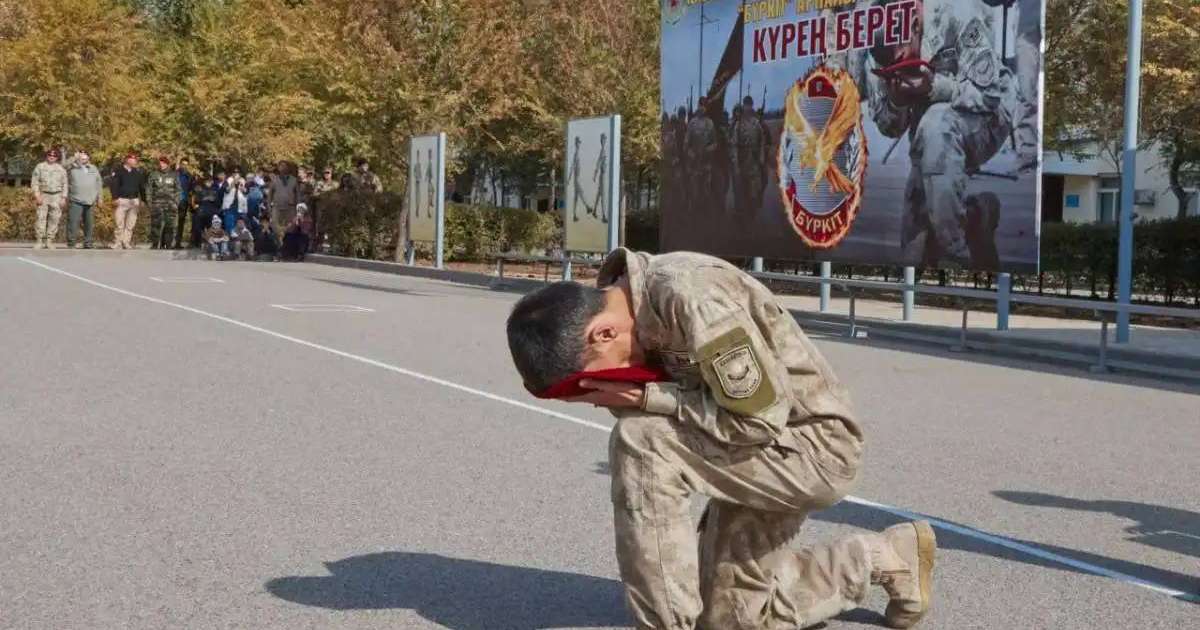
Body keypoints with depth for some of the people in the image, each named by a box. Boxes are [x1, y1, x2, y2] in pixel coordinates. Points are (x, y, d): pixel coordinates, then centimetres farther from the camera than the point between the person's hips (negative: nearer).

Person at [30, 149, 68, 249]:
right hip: (43, 195, -1)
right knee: (41, 218, -8)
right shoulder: (40, 167, 6)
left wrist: (63, 198, 1)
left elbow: (64, 184, 10)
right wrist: (37, 195, -9)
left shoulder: (61, 169, 10)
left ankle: (50, 240, 4)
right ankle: (40, 241, -6)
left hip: (56, 196, 1)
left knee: (54, 219, -1)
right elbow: (34, 182, 2)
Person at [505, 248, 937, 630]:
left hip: (815, 444, -9)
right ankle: (887, 558, 32)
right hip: (757, 452, 9)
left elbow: (762, 419, -26)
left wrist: (646, 397, -26)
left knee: (639, 441, -28)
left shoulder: (688, 295, -30)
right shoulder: (627, 309, -3)